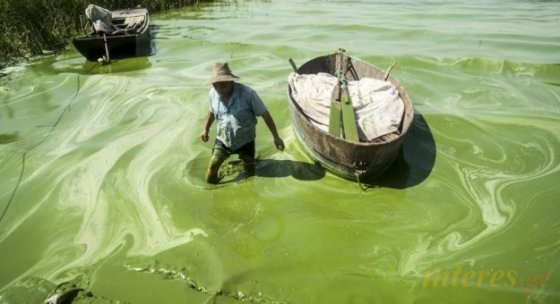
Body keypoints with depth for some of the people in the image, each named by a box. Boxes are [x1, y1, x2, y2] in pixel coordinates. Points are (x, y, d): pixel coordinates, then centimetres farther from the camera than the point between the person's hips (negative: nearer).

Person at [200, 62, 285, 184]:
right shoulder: (213, 94, -14)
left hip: (245, 140, -2)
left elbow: (265, 114, -19)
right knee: (212, 166, -3)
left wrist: (276, 137, -16)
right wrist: (206, 129, 18)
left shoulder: (248, 93, -27)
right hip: (223, 139, 2)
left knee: (250, 173, 15)